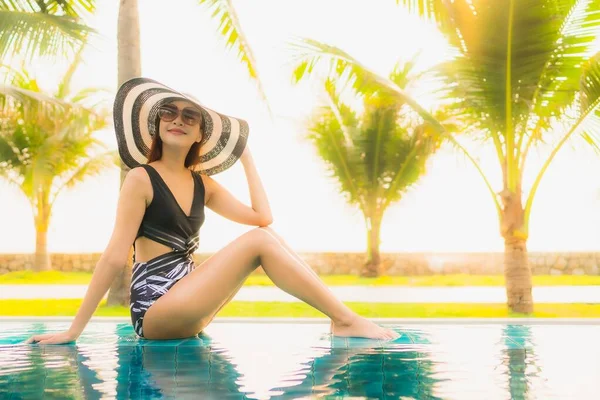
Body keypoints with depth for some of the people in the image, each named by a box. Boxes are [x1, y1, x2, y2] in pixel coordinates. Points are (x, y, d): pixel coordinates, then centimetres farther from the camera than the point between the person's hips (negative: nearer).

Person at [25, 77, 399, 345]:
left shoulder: (202, 183, 12)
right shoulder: (141, 178, -7)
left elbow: (263, 216, 2)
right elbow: (115, 256, -11)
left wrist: (248, 158, 11)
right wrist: (74, 329, -12)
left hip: (187, 304, 7)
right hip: (155, 311, -7)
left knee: (269, 234, -4)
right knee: (259, 241, -19)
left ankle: (342, 319, -10)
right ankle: (345, 320, -16)